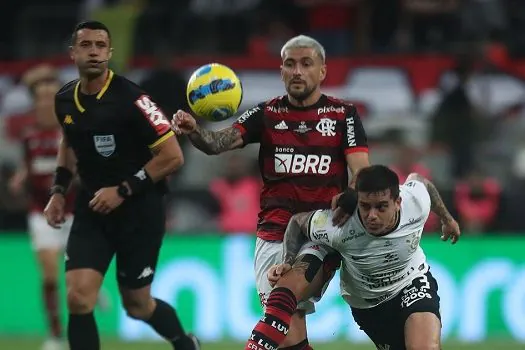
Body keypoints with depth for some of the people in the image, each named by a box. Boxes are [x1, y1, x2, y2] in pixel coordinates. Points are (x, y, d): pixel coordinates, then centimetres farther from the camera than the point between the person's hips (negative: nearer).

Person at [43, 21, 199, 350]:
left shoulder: (130, 99, -19)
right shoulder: (65, 100, 0)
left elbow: (172, 156, -18)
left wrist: (123, 191, -20)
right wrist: (59, 190, 11)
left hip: (138, 211, -5)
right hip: (92, 210, 5)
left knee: (137, 305, 8)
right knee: (78, 299, -12)